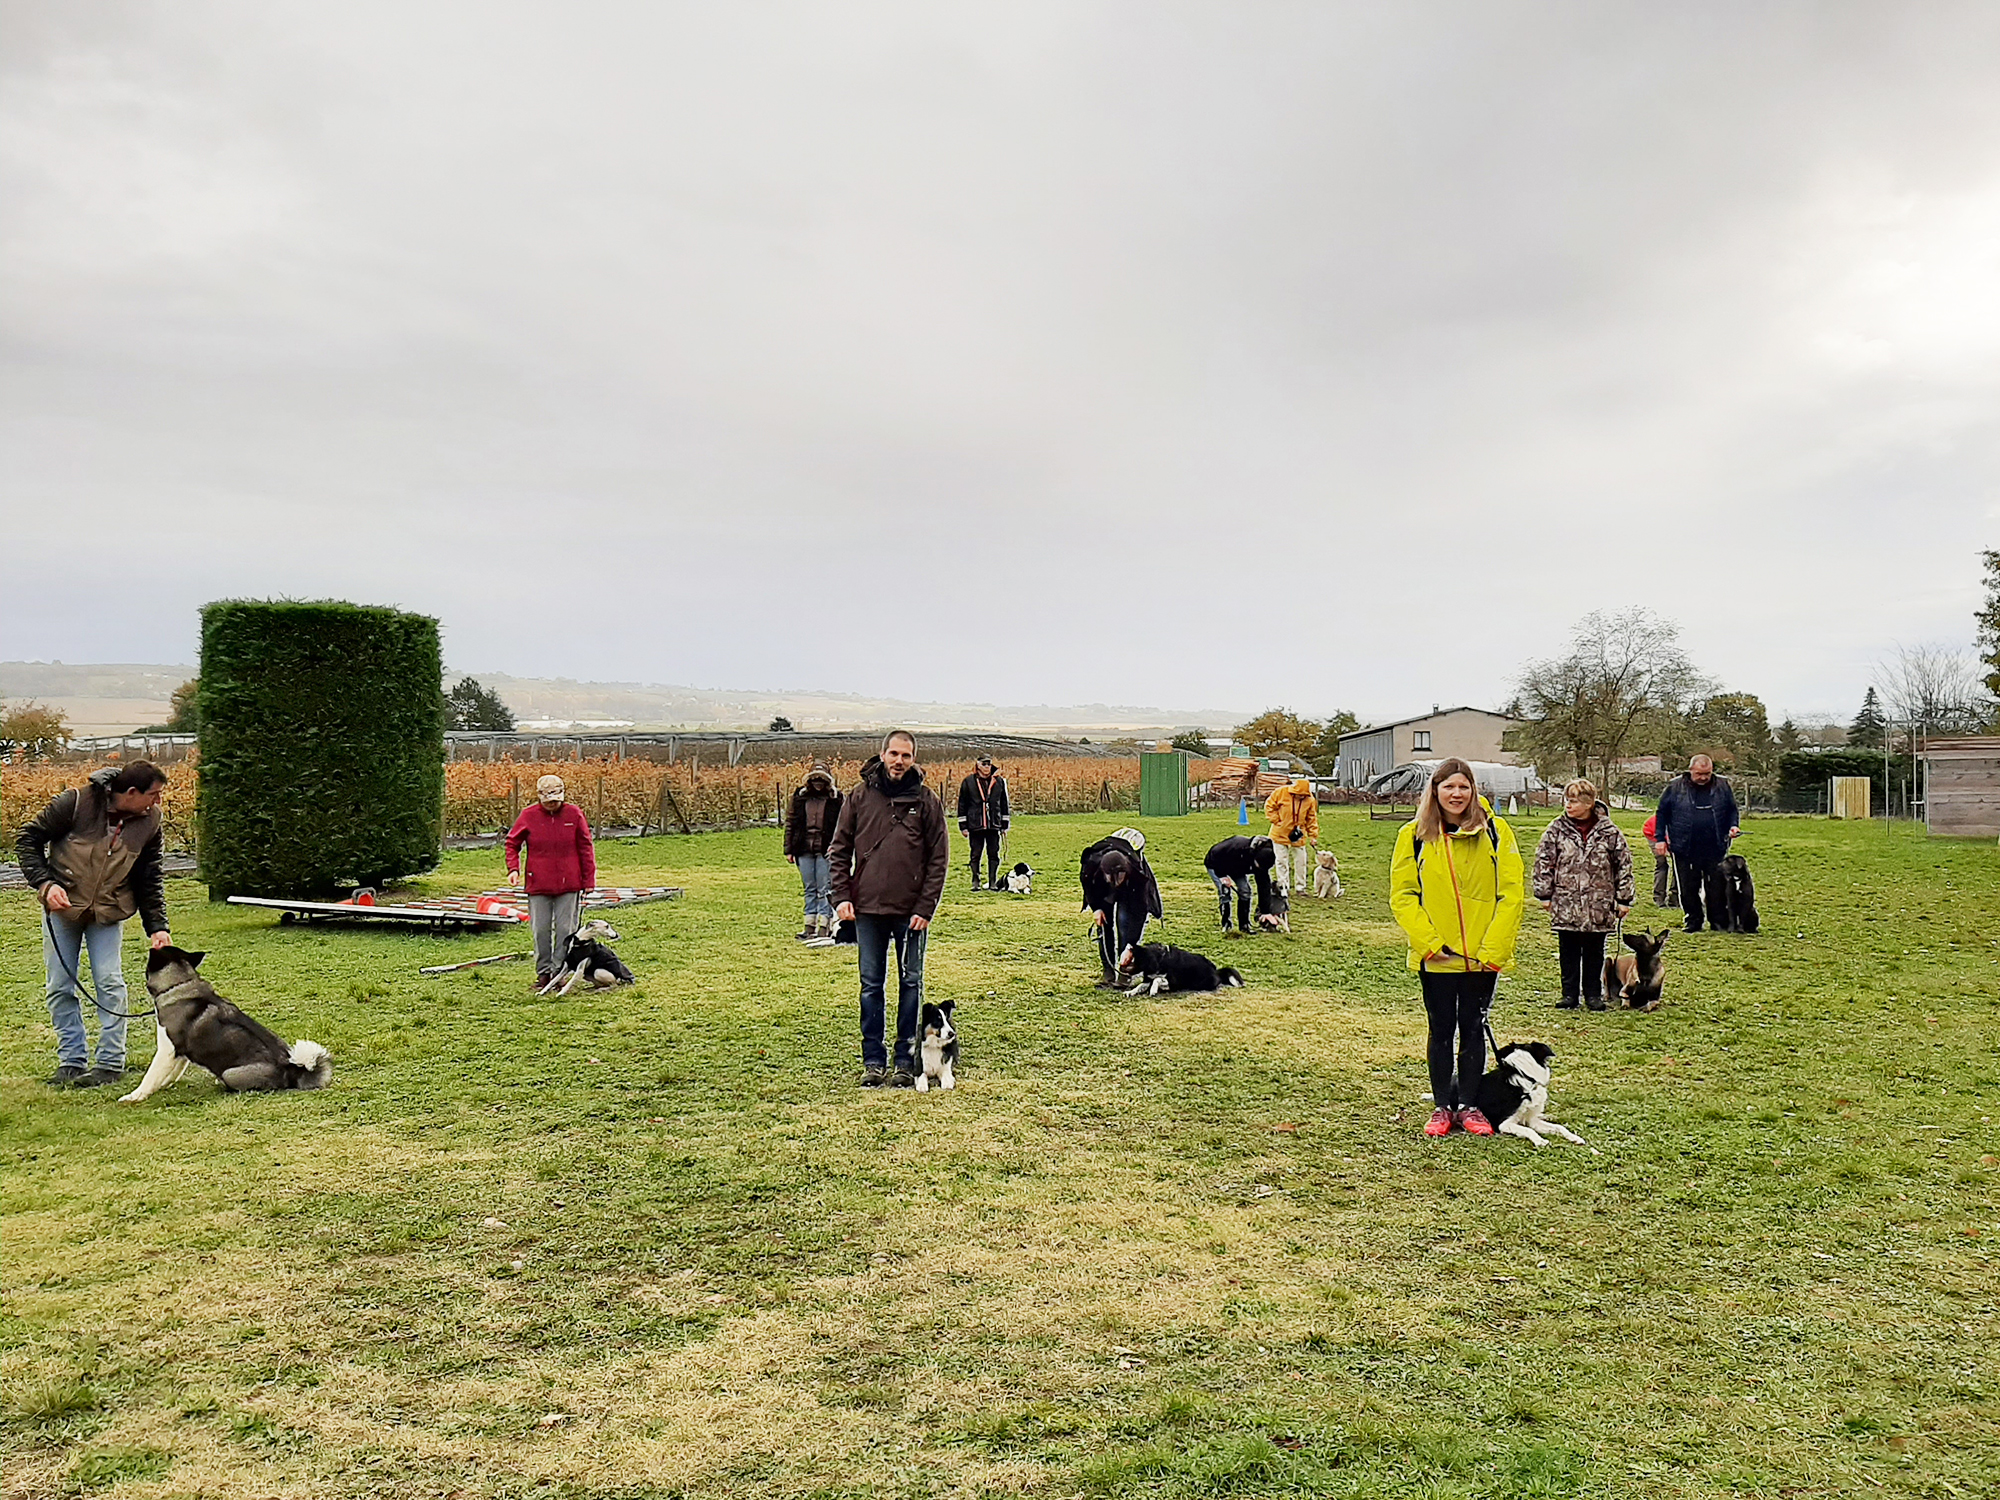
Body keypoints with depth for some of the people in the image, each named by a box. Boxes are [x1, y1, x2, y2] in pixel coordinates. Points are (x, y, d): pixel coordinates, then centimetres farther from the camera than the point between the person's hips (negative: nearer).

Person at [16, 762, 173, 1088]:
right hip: (62, 905, -1)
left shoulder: (150, 820, -8)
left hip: (109, 913, 1)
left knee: (109, 983, -6)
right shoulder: (76, 802, -18)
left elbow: (150, 879, 0)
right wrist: (45, 883, -21)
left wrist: (157, 926, -7)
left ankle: (111, 1063, 3)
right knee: (60, 987, 3)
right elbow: (29, 839, -9)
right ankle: (71, 1060, 15)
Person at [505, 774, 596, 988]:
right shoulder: (528, 816, 0)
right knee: (541, 931, 4)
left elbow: (586, 847, 6)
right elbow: (512, 843, 11)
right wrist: (513, 869, -4)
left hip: (569, 884, 0)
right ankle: (543, 973, 15)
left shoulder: (574, 814, 0)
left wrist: (589, 878, 4)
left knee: (565, 930, 2)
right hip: (538, 885, 0)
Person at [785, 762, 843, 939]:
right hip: (804, 851, 4)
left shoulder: (837, 798, 0)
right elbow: (790, 823, 11)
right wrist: (789, 849, 6)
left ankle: (824, 928, 2)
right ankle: (810, 927, 17)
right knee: (809, 890, 11)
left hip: (826, 851, -4)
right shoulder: (800, 797, 9)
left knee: (825, 890, -2)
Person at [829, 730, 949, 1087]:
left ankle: (907, 1060, 16)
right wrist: (841, 896, -4)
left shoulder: (926, 800, -1)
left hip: (912, 911, -1)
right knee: (871, 985, 7)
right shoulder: (860, 797, 2)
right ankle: (873, 1060, 16)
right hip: (868, 909, 1)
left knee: (911, 983, 7)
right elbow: (839, 850, 6)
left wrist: (926, 907, -8)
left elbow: (938, 857, -1)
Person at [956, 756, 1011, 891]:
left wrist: (1004, 825, 10)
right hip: (975, 825, -1)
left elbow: (1004, 804, 12)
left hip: (994, 825, 1)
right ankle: (975, 882, 12)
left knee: (993, 854, 3)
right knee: (975, 854, 4)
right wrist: (963, 826, 0)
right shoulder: (968, 782, 1)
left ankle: (993, 882, 10)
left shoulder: (999, 781, 7)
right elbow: (962, 805, 4)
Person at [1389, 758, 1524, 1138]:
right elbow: (1402, 894, -2)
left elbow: (1511, 892, -4)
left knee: (1474, 1029, 10)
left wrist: (1495, 946, -12)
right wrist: (1428, 941, -13)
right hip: (1435, 957, 0)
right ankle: (1442, 1106, 22)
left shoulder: (1494, 831, -2)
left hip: (1484, 955, 0)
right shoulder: (1415, 834, -2)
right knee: (1441, 1031, 9)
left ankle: (1468, 1105, 23)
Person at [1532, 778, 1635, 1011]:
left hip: (1598, 905, 0)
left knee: (1594, 952, 10)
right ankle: (1570, 994, 18)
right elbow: (1543, 861, 2)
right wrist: (1544, 894, 0)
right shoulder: (1557, 830, -2)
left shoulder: (1608, 831, -3)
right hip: (1565, 904, 1)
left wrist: (1624, 899, 1)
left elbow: (1624, 865, 2)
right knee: (1568, 952, 8)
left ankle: (1594, 994, 22)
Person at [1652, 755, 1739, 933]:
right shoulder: (1675, 787, -1)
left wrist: (1732, 826, -4)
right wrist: (1661, 838, 0)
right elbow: (1662, 813, 4)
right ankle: (1693, 921, 19)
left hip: (1715, 849, 1)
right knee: (1688, 888, 5)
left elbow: (1732, 810, 15)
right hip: (1685, 850, -1)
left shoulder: (1722, 786, 4)